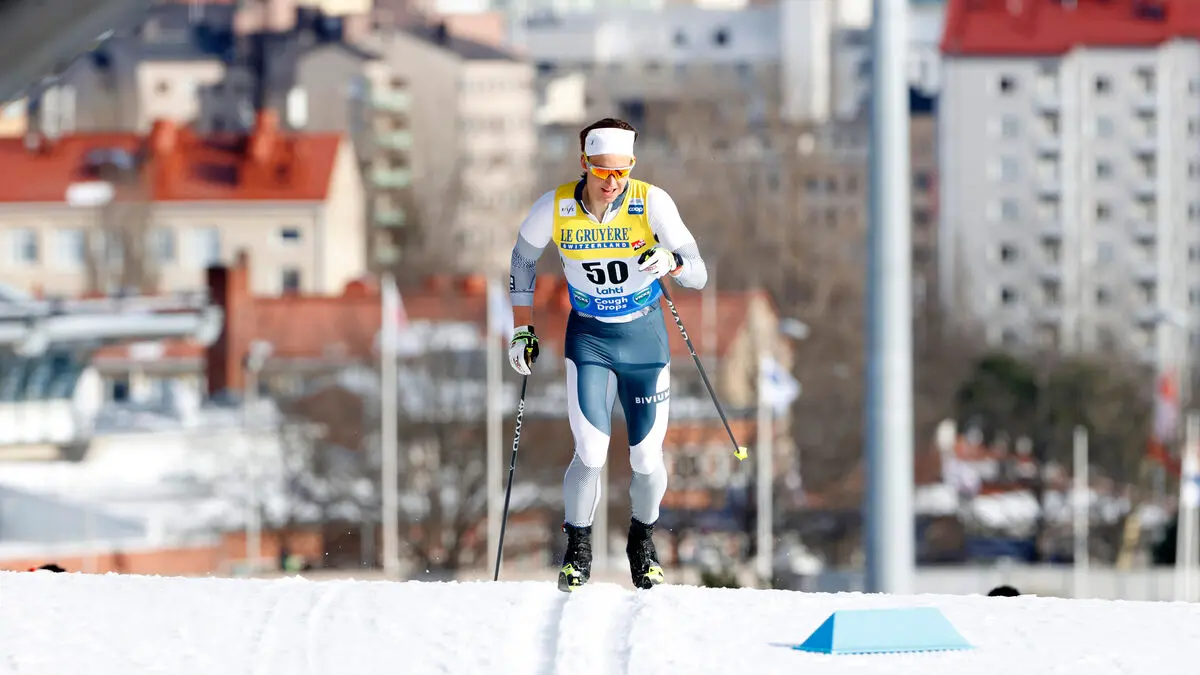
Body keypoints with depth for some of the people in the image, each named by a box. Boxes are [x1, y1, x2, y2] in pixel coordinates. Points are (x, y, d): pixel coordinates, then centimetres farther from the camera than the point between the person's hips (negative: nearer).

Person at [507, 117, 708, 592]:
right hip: (589, 338, 0)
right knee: (591, 455, -13)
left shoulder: (652, 203, -19)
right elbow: (523, 258, 5)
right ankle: (577, 551, 11)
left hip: (645, 336, 0)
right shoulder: (554, 208, -16)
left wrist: (670, 262, -42)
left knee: (646, 460, 3)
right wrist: (522, 329, 5)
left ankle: (642, 544, 32)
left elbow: (698, 274, -19)